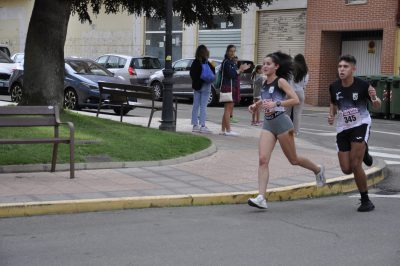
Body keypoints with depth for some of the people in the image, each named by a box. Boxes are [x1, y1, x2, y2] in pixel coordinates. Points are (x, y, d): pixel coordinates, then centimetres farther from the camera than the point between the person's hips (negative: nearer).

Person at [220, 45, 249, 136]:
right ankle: (228, 130, -10)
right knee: (228, 108, -10)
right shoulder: (226, 62, -10)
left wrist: (241, 69, 6)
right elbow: (231, 74, -19)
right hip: (228, 86, -10)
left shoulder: (232, 62, 19)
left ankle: (223, 130, 15)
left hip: (233, 87, 10)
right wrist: (240, 70, -9)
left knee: (227, 109, 11)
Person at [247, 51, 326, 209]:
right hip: (267, 124, 6)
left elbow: (296, 100, -17)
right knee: (262, 160, -11)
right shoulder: (265, 83, 11)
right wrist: (256, 105, 10)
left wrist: (275, 104, -26)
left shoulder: (281, 81, -9)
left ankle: (318, 170, 37)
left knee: (293, 160, 9)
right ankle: (261, 198, -16)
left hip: (281, 122, -6)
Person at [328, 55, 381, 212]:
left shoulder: (363, 86, -15)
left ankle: (365, 200, 2)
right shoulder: (334, 87, -5)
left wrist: (374, 98, -25)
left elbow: (377, 106, -3)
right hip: (342, 128, 4)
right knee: (346, 169, 2)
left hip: (361, 125, -4)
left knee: (355, 165, -15)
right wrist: (331, 115, -3)